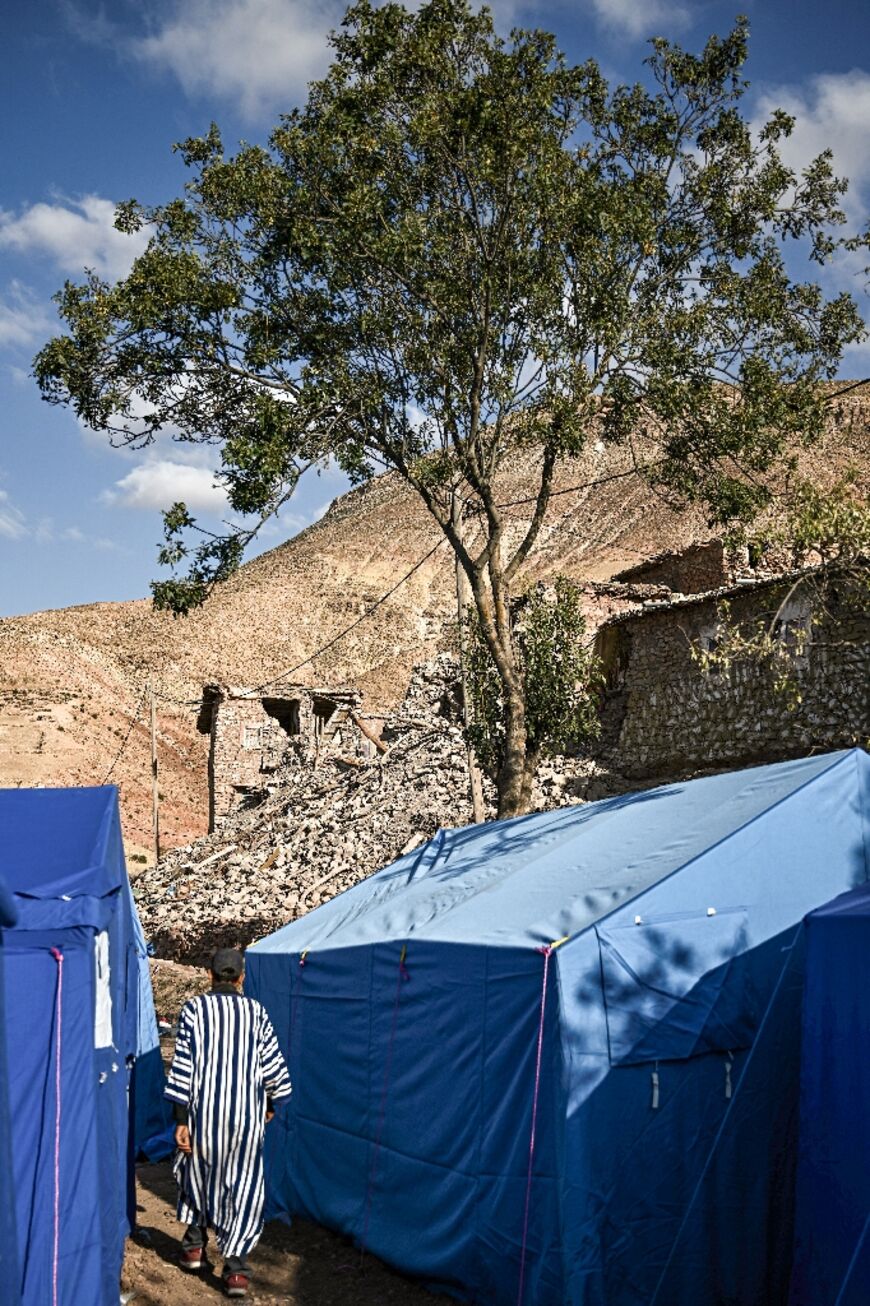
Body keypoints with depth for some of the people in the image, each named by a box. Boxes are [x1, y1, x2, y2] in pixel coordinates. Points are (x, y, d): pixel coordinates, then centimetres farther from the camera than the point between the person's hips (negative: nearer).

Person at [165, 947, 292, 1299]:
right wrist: (270, 1104, 21)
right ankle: (235, 1267, 1)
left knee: (196, 1171, 22)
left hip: (204, 1110, 0)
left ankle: (194, 1245, 34)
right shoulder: (255, 1011, 3)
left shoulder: (194, 1009, -2)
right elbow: (272, 1063, 5)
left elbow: (183, 1066, -7)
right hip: (247, 1114, 1)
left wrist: (181, 1119, -3)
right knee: (243, 1186, 7)